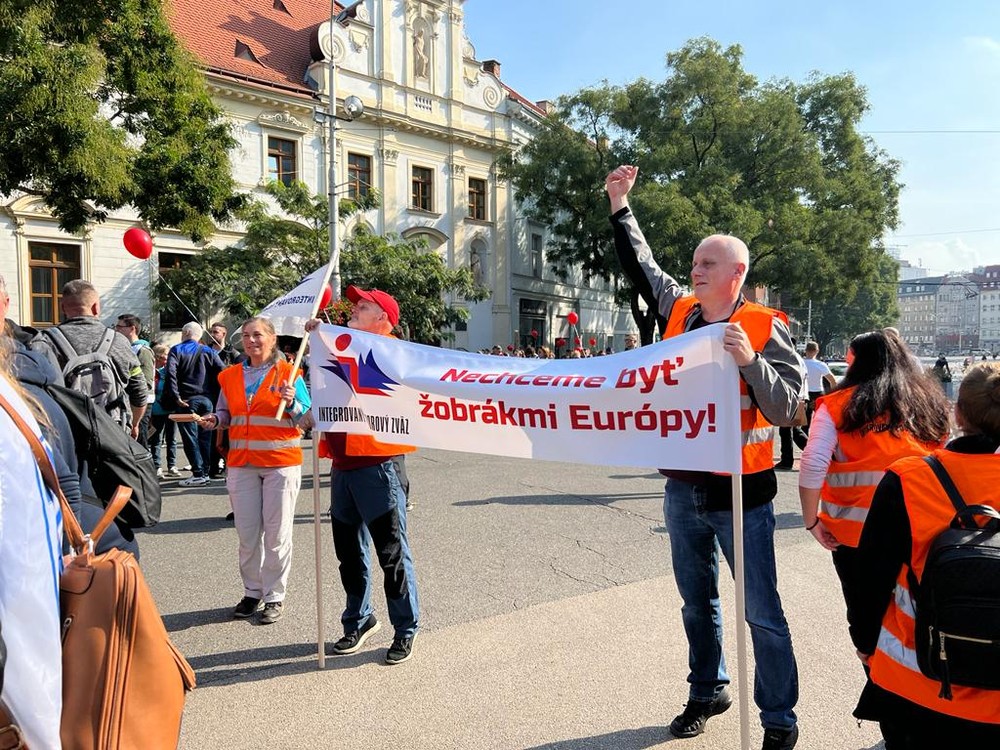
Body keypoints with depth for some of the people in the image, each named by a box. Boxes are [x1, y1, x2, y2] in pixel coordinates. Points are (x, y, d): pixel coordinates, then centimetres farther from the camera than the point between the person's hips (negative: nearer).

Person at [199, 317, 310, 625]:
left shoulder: (288, 372, -2)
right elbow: (226, 414, 19)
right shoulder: (230, 376, 11)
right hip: (242, 463, 4)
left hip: (281, 462, -4)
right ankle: (252, 591, 25)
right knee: (247, 533, 9)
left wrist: (291, 403, -23)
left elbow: (306, 416, -4)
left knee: (277, 534, 3)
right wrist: (214, 420, -2)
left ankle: (274, 596, 15)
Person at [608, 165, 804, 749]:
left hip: (741, 494, -5)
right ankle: (708, 692, 40)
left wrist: (750, 361, -27)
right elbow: (640, 265, 18)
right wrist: (620, 205, 18)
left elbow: (787, 408, -14)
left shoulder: (765, 329, -10)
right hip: (683, 489, 5)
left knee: (762, 613, 6)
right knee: (698, 603, 20)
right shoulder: (680, 311, 3)